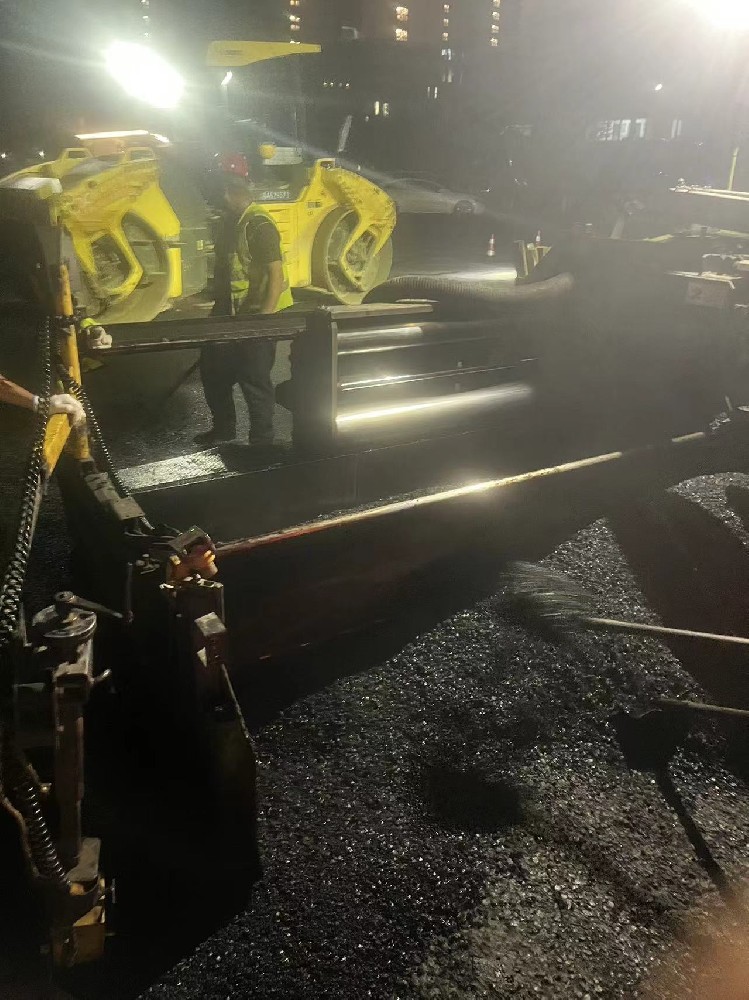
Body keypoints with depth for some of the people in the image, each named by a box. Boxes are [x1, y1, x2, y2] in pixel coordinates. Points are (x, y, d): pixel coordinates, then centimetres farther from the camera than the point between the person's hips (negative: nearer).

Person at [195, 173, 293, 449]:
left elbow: (276, 273, -23)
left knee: (254, 380, -1)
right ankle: (223, 428, 35)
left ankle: (261, 443, 13)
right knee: (212, 368, 18)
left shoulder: (259, 226, -18)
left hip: (257, 316, -10)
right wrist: (219, 307, 21)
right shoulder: (231, 220, 10)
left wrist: (265, 316, -28)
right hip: (230, 313, 10)